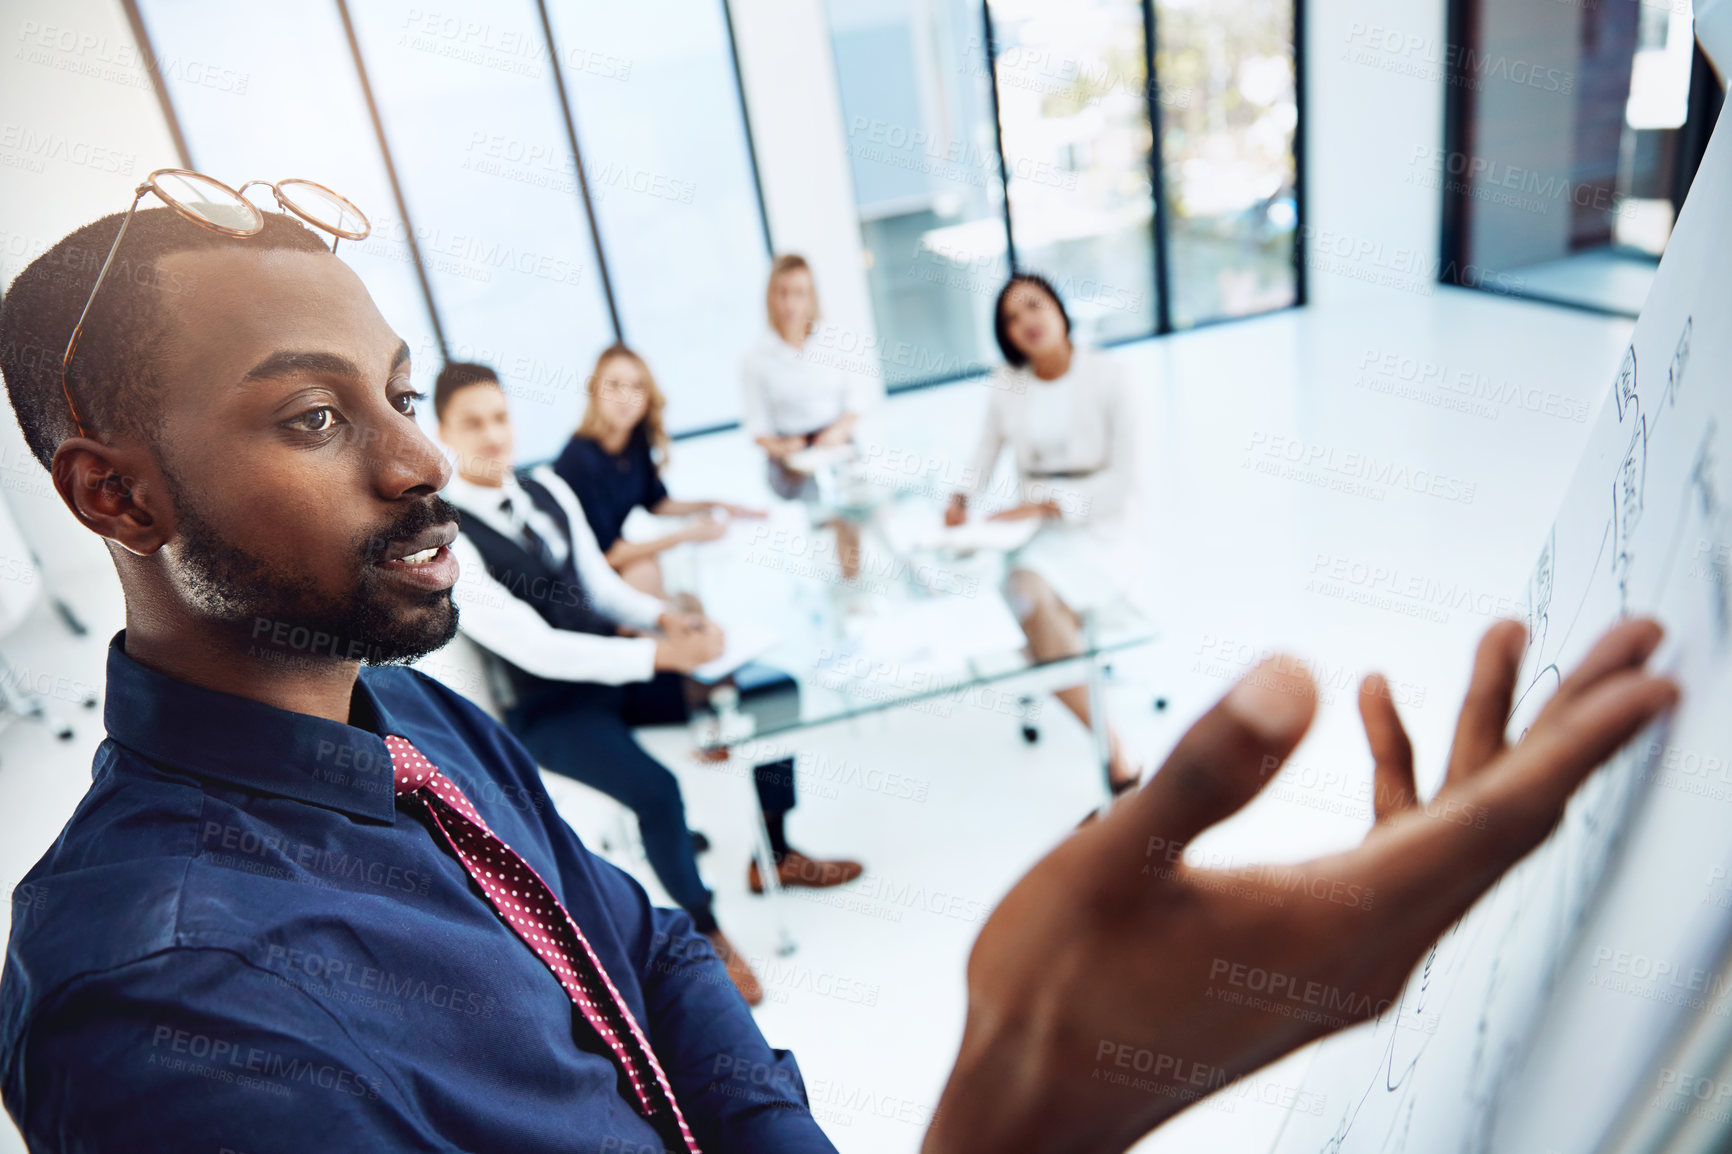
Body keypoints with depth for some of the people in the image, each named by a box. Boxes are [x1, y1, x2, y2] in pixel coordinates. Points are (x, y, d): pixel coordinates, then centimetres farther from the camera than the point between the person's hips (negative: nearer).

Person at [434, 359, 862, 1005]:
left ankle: (775, 855, 18)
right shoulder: (445, 537, -19)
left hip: (614, 664, 7)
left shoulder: (545, 488, 3)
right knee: (656, 791, -30)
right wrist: (660, 653, -27)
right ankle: (704, 934, -1)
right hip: (548, 709, -7)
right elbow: (535, 648, -24)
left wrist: (664, 617, -10)